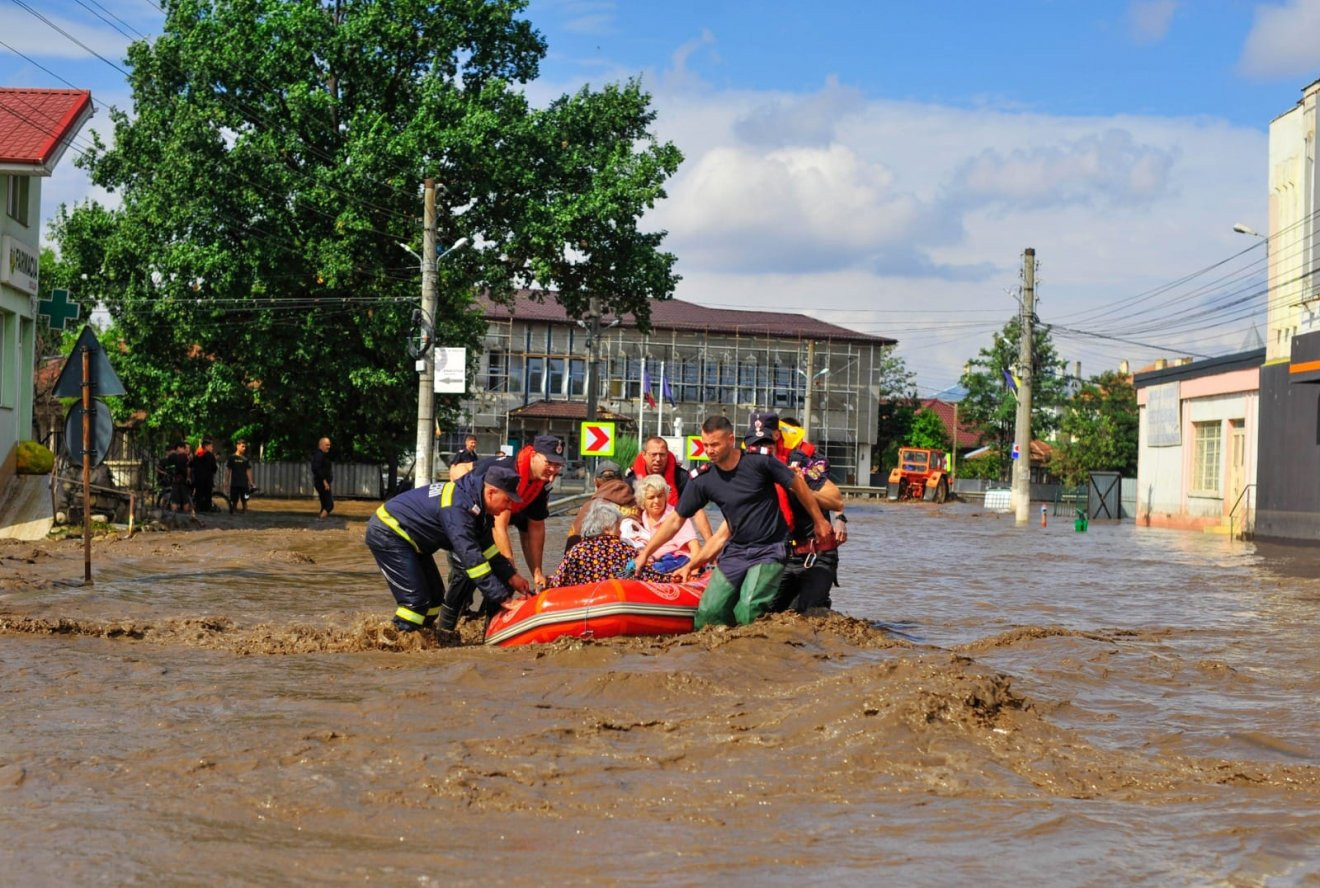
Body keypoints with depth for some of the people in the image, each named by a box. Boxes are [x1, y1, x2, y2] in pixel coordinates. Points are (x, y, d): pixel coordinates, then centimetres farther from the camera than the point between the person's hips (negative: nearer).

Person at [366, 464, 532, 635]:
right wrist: (502, 597, -31)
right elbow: (471, 558, -33)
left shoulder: (473, 497, 0)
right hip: (387, 534, -10)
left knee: (434, 593, 12)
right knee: (415, 600, -17)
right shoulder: (458, 508, -31)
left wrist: (511, 576, 5)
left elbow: (486, 546, 11)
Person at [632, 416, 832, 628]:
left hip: (769, 550, -5)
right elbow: (675, 520, 5)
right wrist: (646, 553, 3)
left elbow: (797, 484, 1)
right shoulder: (702, 479, -3)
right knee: (708, 613, -5)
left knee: (748, 611, -23)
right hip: (735, 551, 5)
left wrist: (819, 522, 10)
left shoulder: (759, 462, -13)